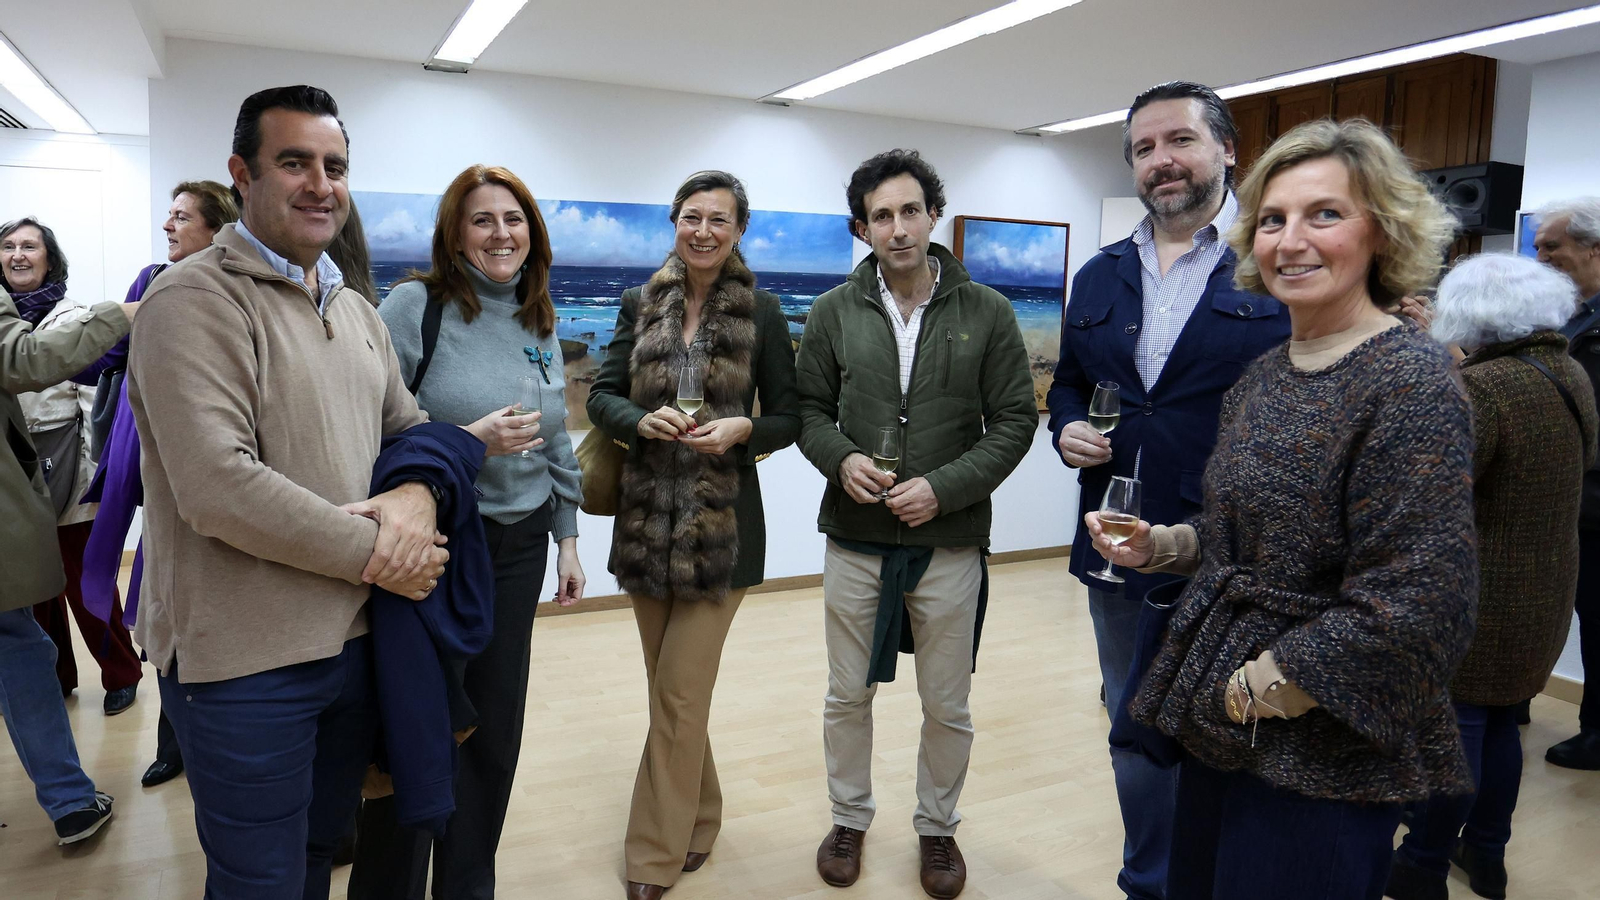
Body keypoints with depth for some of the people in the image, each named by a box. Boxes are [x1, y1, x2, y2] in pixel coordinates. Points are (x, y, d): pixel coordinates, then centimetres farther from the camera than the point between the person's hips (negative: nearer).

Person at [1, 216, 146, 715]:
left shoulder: (73, 317, -5)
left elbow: (95, 398, -7)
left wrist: (92, 472, -13)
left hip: (61, 464, -5)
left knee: (83, 579, 0)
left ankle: (121, 674, 14)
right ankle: (52, 674, 27)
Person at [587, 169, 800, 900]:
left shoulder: (761, 313, -2)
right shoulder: (640, 304, 5)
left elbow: (788, 419, 1)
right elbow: (601, 396, 4)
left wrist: (740, 431, -19)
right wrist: (644, 421, -17)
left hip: (722, 525, -3)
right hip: (646, 518, 4)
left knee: (680, 696, -1)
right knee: (672, 690, 15)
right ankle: (696, 816, 36)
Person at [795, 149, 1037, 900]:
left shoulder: (986, 312, -4)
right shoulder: (834, 313, 0)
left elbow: (1015, 421, -4)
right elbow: (808, 409, 6)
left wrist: (945, 486, -15)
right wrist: (840, 459, -15)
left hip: (949, 542, -1)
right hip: (855, 540, 1)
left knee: (947, 707, 13)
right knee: (848, 696, 15)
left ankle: (937, 827, 37)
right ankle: (849, 819, 38)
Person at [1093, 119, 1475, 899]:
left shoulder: (1409, 383, -17)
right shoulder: (1259, 379, 6)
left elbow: (1413, 614, -23)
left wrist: (1250, 691, -16)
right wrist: (1163, 546, 0)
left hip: (1318, 763, -7)